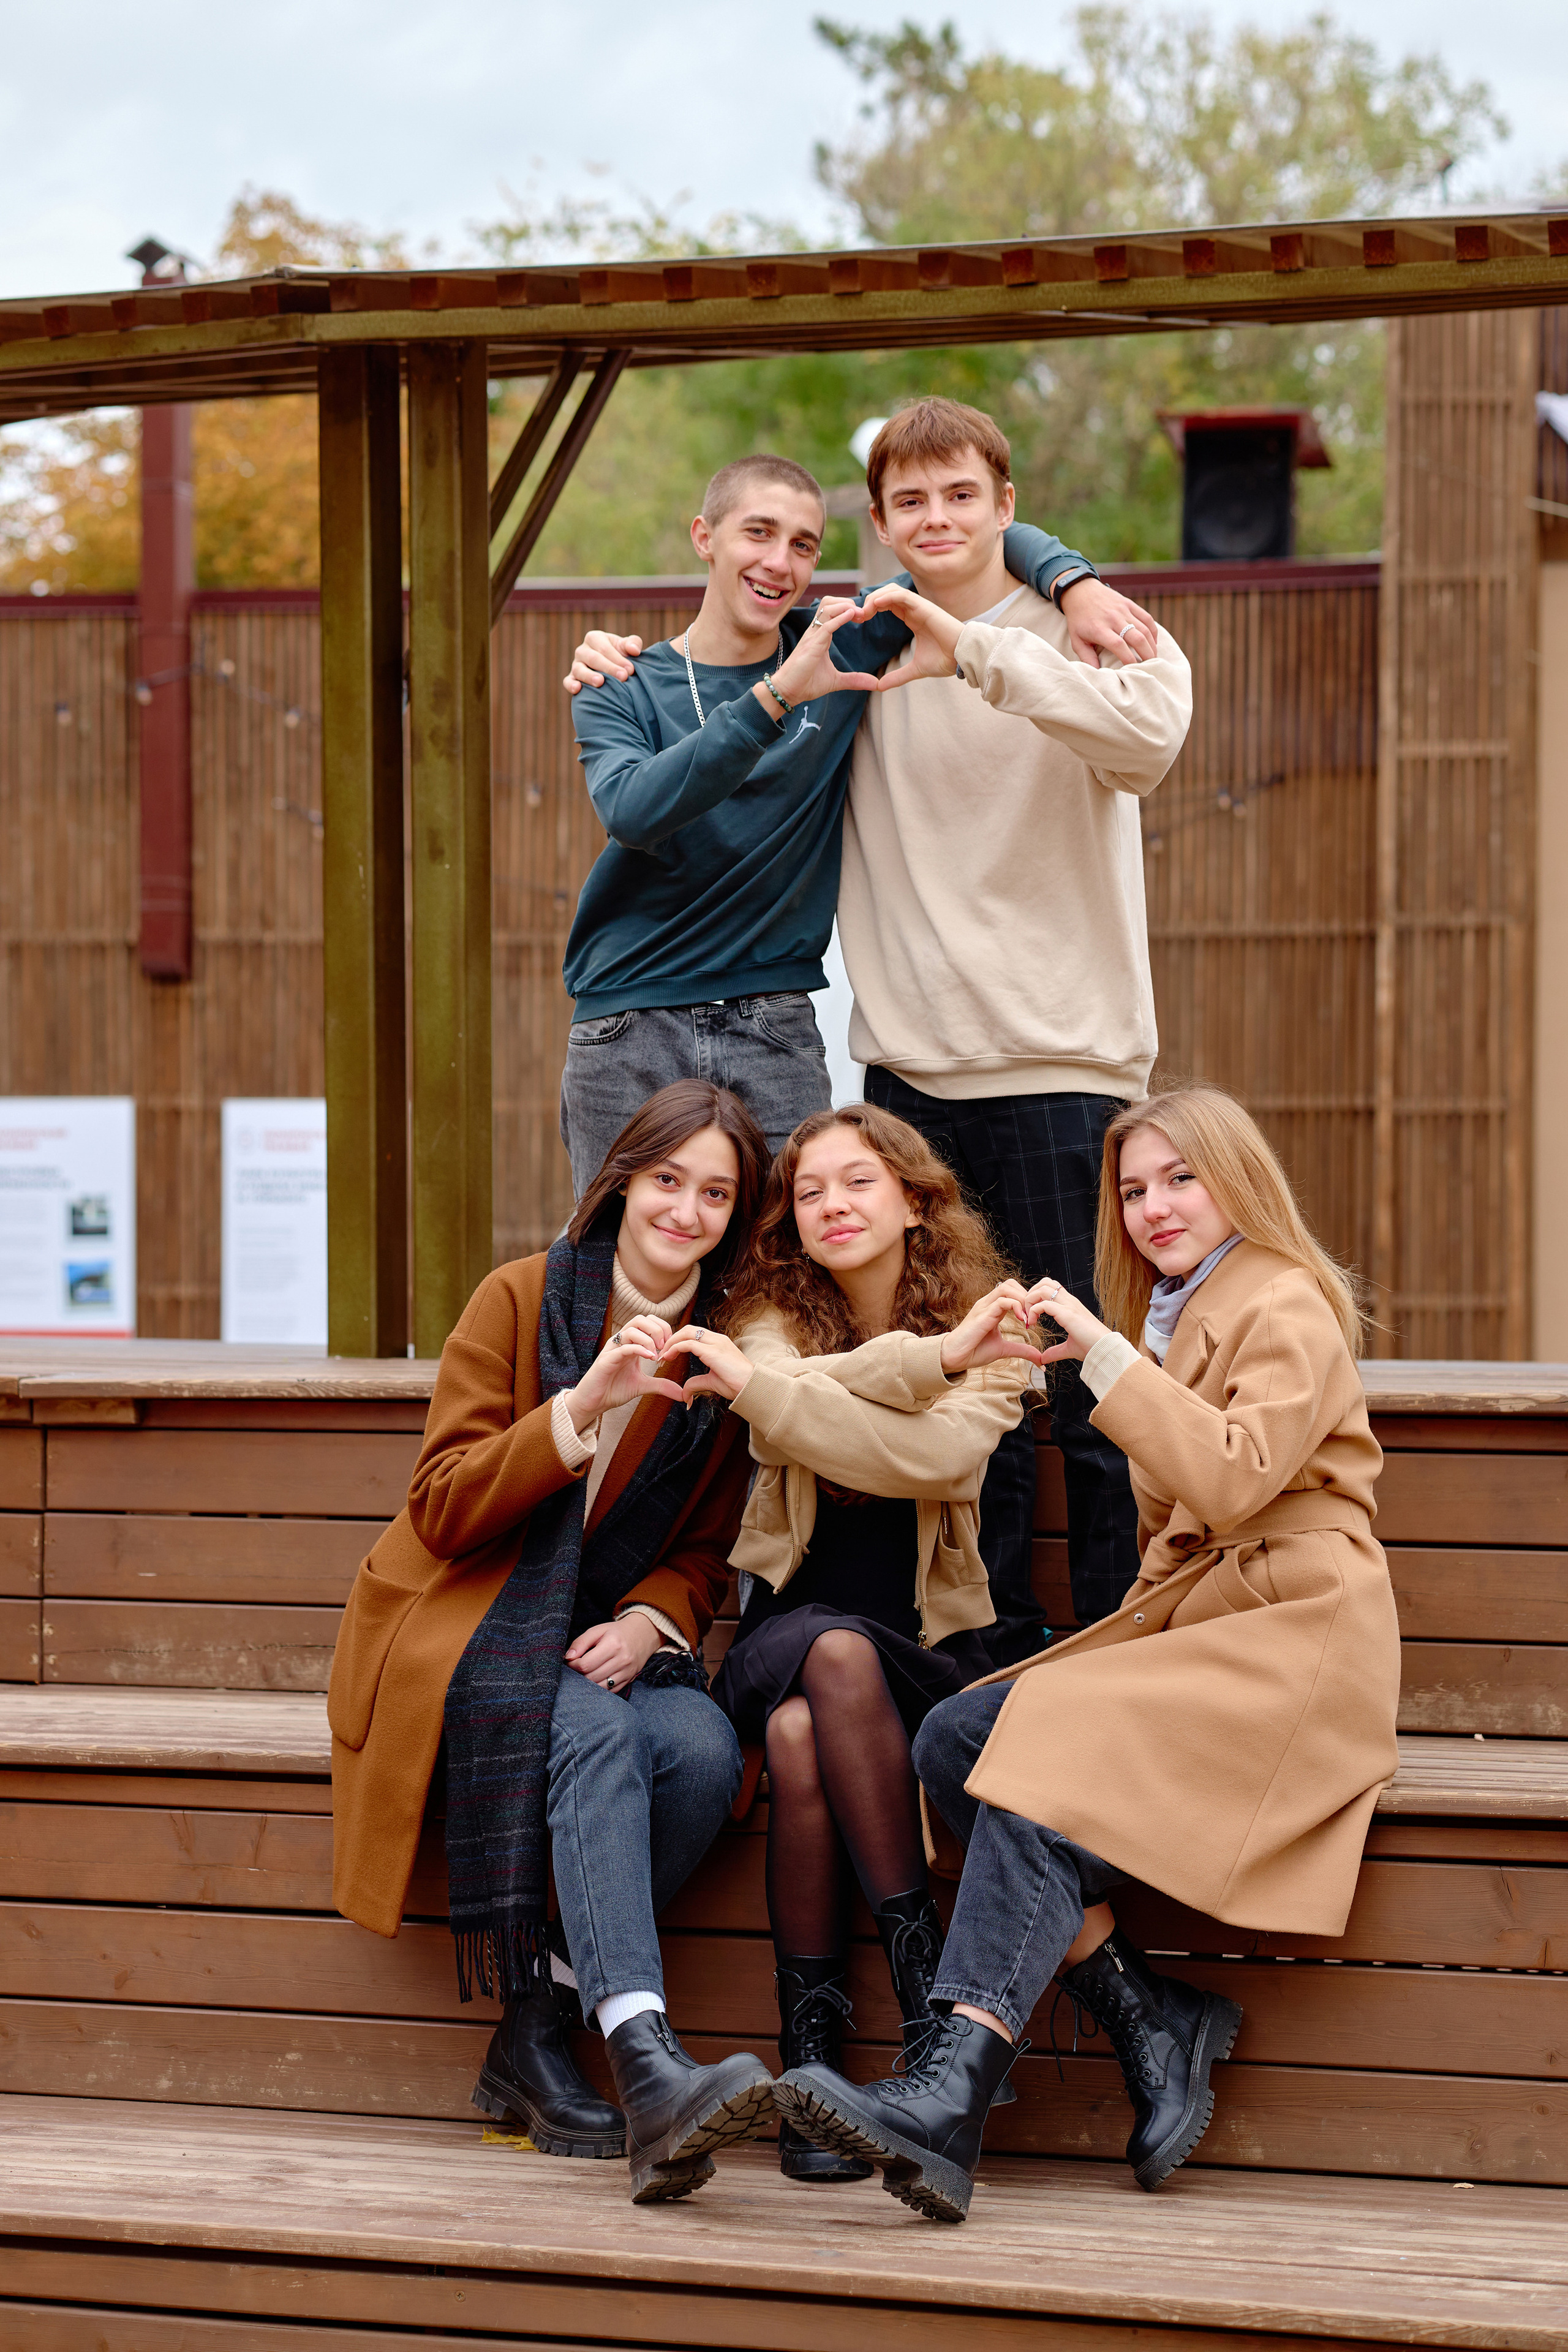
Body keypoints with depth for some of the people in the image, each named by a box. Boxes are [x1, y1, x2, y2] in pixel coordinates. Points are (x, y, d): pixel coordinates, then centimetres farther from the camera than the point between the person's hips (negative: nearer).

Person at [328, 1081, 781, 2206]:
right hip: (475, 1630, -4)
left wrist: (650, 1621, -13)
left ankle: (534, 2034, -19)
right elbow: (443, 1508, -9)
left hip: (616, 1637, 4)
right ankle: (649, 2070, -51)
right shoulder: (522, 1298, -3)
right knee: (593, 1734, -36)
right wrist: (582, 1409, -22)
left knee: (704, 1751, -31)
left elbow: (706, 1551, 10)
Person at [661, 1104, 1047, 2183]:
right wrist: (930, 1357, -25)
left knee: (803, 1730, -34)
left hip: (930, 1637, -1)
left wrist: (755, 1386, -20)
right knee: (835, 1657, -35)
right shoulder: (772, 1317, 6)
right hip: (786, 1622, 1)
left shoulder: (985, 1333, 1)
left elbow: (942, 1457, -19)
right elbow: (810, 1390, -18)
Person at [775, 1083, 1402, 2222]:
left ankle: (950, 2102, -39)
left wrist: (1107, 1354, -20)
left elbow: (1232, 1479, -19)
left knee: (1048, 1771, -28)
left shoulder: (1287, 1311, -3)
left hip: (1289, 1638, -9)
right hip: (1188, 1624, 9)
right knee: (954, 1738, -14)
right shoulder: (1176, 1314, 26)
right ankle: (1158, 2021, -19)